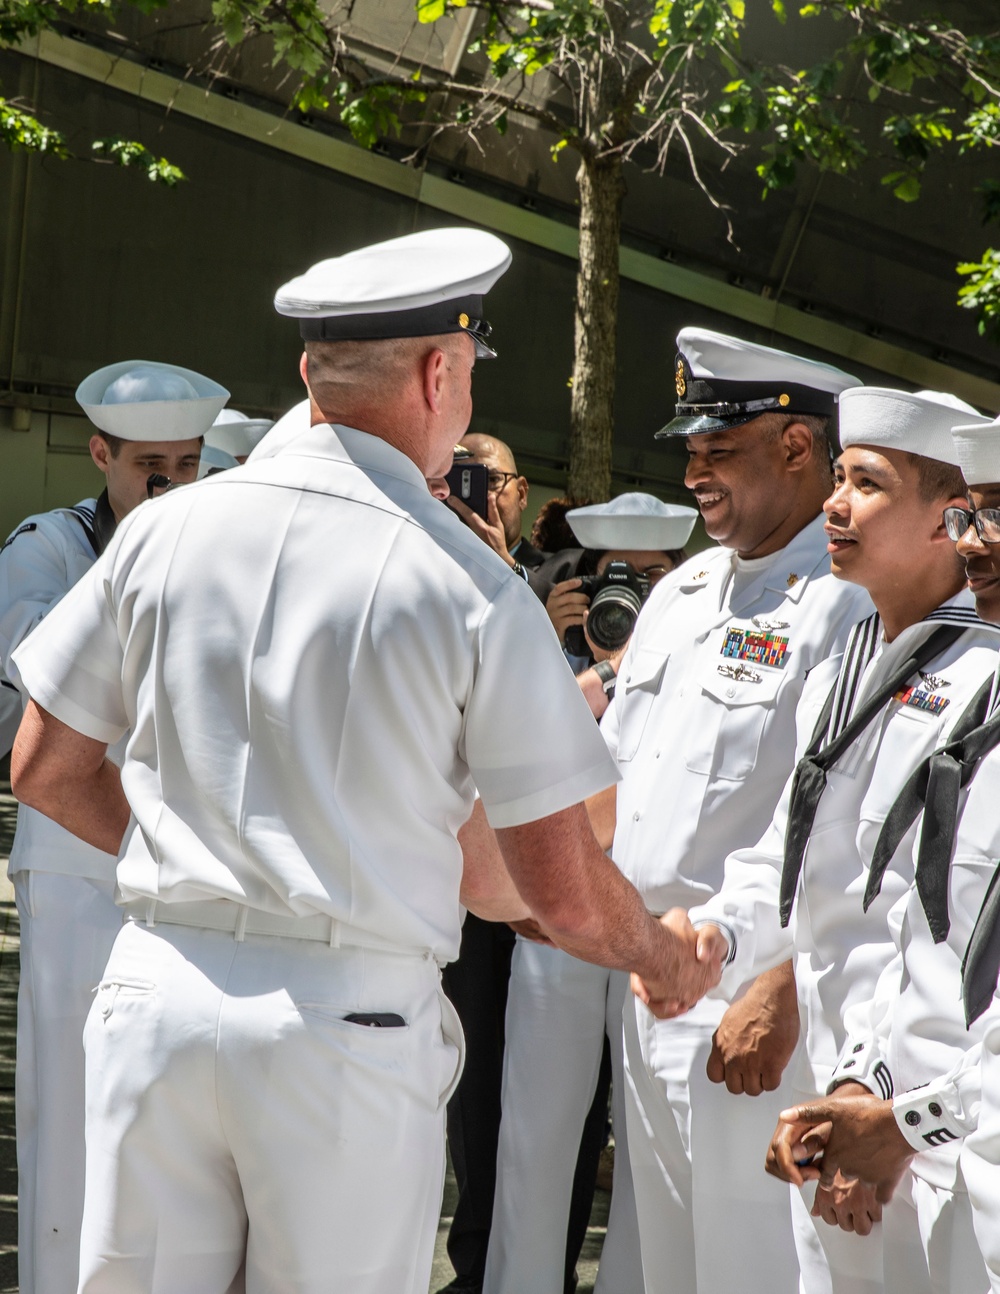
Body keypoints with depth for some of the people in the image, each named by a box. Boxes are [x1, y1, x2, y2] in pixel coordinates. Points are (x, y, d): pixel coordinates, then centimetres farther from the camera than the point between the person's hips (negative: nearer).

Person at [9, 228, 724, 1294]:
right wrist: (668, 958, 17)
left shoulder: (164, 529, 4)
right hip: (352, 1019, -3)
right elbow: (564, 893, -3)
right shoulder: (473, 588, -6)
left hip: (159, 995, 3)